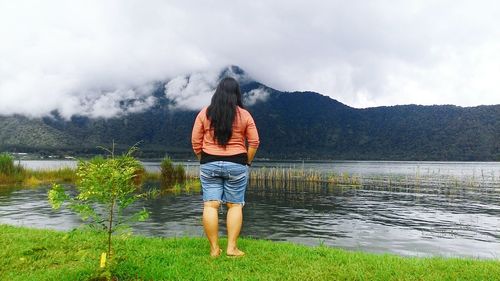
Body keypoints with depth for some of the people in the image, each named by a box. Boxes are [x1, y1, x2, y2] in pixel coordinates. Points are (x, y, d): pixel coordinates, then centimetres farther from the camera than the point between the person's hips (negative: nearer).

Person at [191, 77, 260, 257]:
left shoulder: (204, 113, 1)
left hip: (209, 164, 1)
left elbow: (195, 141, 1)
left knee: (210, 205, 4)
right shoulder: (244, 115, -1)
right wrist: (247, 162, 9)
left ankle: (214, 249, 8)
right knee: (235, 205, 7)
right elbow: (254, 142, -2)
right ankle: (231, 247, 8)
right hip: (236, 165, -1)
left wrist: (203, 161, 12)